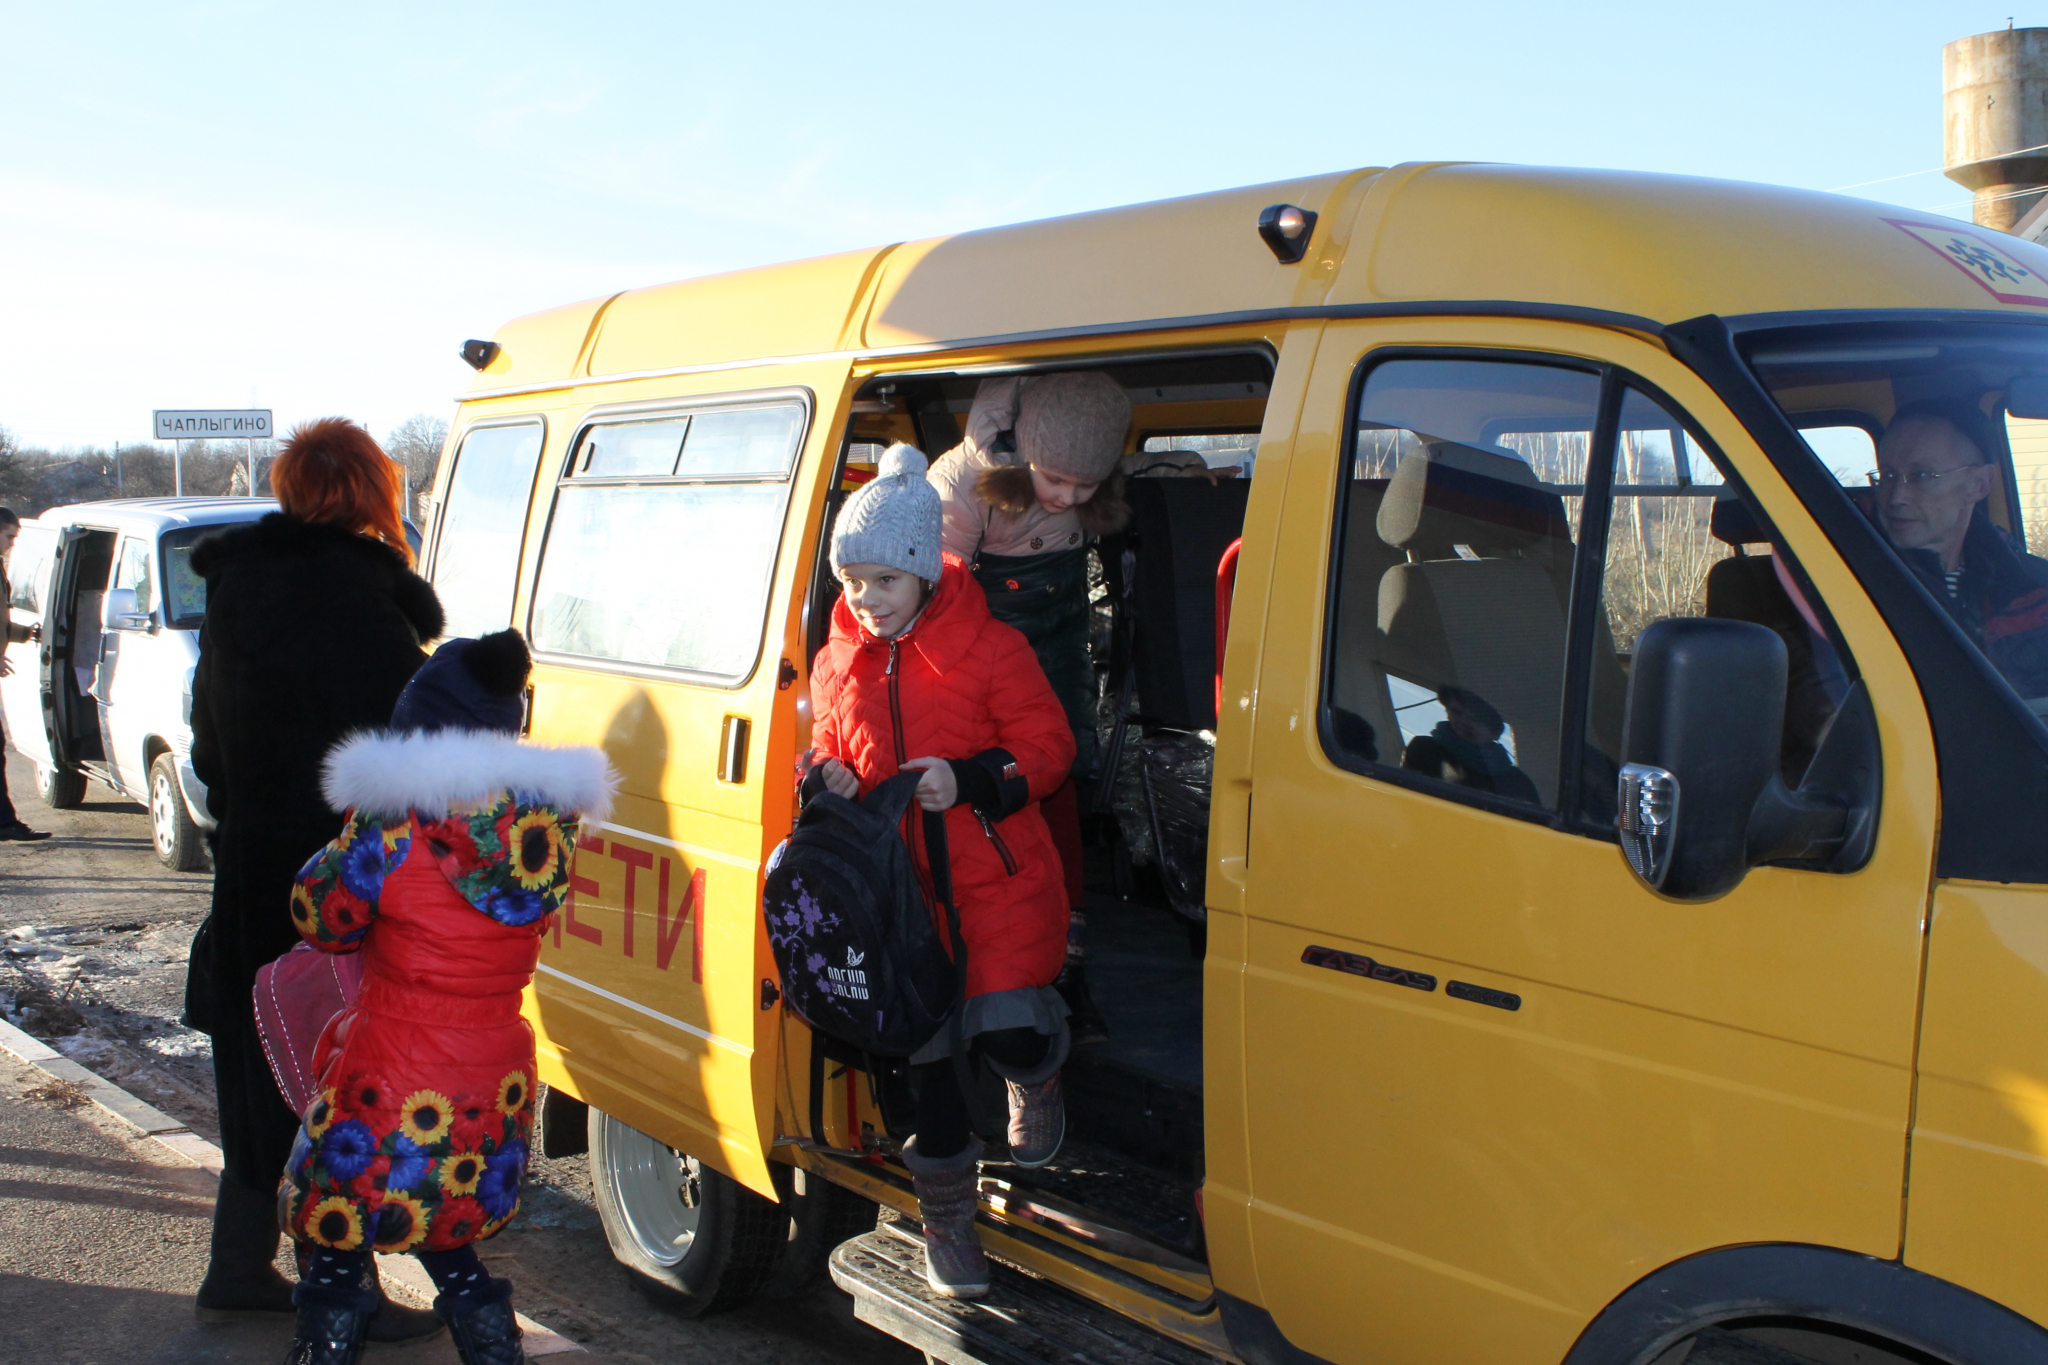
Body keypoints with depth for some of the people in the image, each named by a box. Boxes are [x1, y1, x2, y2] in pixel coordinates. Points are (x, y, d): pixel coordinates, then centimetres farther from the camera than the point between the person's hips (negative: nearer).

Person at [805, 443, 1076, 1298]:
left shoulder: (987, 649, -9)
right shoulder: (838, 661, 6)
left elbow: (1047, 747, -6)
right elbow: (831, 742, 20)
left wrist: (969, 781, -21)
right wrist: (827, 777, -4)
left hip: (997, 880, -4)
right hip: (896, 885, 4)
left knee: (1008, 1032, -13)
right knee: (922, 1046, 10)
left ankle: (1036, 1081, 28)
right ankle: (946, 1210, 28)